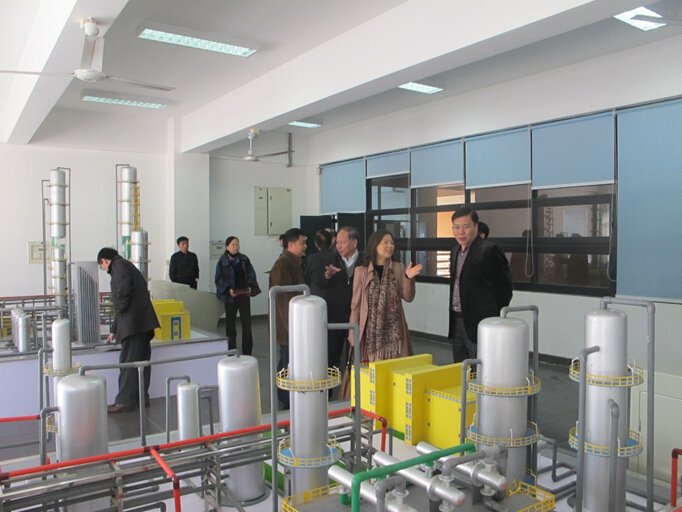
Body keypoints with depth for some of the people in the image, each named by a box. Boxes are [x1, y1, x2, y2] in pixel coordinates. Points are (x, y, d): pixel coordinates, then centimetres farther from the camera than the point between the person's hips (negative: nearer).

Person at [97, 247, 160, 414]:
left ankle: (125, 401, -1)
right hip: (142, 323, 9)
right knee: (141, 361, 12)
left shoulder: (119, 265, -2)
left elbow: (124, 291, -23)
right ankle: (141, 398, 19)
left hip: (133, 322, -9)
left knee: (128, 362, -5)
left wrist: (121, 309, -6)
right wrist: (114, 330, 36)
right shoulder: (127, 266, 27)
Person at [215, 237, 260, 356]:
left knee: (247, 324, -1)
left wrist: (250, 286, -10)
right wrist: (228, 289, -18)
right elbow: (219, 279, -3)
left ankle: (247, 353, 7)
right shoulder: (222, 262, -2)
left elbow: (251, 275, 7)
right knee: (230, 325, 7)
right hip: (230, 297, -2)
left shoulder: (244, 259, 6)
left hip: (244, 295, 2)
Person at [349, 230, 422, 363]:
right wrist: (353, 334, 2)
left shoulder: (399, 268, 7)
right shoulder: (361, 271, 2)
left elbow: (408, 297, 2)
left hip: (393, 330, 1)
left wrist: (408, 278, -15)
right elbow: (355, 304, 4)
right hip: (371, 330, -1)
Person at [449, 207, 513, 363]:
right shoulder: (456, 251, 12)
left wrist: (495, 319, -6)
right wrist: (453, 316, 13)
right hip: (456, 322, 8)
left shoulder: (489, 250, -12)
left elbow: (505, 286, -9)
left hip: (480, 323, -7)